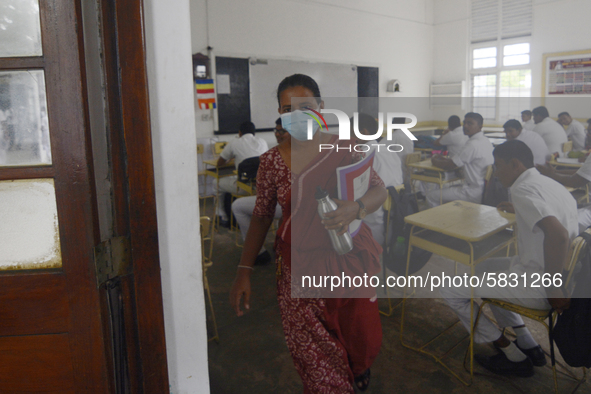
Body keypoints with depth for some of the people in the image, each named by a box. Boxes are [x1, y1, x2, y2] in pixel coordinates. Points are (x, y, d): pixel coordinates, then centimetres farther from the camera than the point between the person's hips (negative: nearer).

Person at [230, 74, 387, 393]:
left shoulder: (344, 148, -5)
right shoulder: (272, 161, -3)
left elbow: (379, 191, -4)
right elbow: (261, 216, 3)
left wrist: (355, 208, -27)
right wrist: (244, 271, -1)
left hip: (350, 259, 1)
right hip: (299, 268, 0)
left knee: (362, 338, 15)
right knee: (314, 354, 6)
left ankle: (359, 368, 52)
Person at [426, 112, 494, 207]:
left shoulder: (473, 145, -21)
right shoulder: (486, 141, 10)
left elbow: (449, 166, -17)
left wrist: (434, 161, 2)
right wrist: (444, 158, 12)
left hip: (474, 194, -10)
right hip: (484, 189, 10)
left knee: (431, 195, -7)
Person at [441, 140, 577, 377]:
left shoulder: (523, 189, -20)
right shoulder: (551, 184, 8)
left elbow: (558, 234, -35)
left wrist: (553, 289, -25)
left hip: (536, 285, -10)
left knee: (451, 292, -3)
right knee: (484, 268, 28)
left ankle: (515, 358, 11)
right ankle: (528, 345, 26)